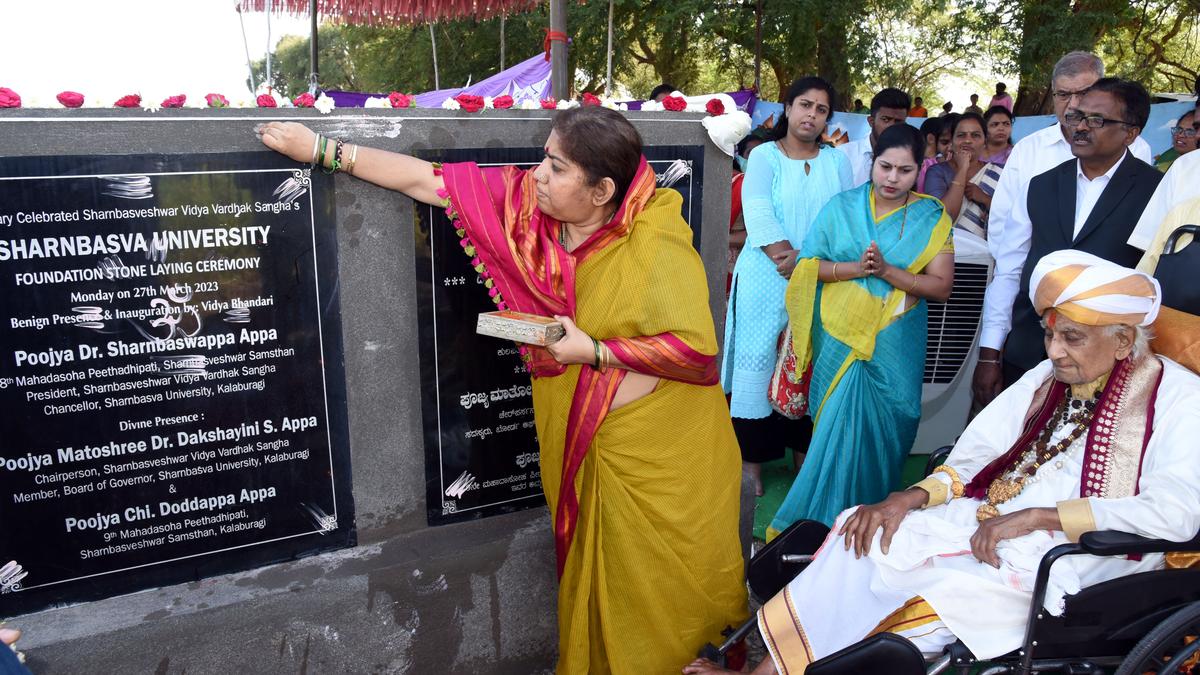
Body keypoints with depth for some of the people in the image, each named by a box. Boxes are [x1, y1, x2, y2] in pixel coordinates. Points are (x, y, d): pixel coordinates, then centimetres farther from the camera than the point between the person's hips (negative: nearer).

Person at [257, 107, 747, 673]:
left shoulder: (656, 242, -22)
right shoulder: (527, 200, -7)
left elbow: (697, 347, -21)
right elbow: (427, 180, -3)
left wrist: (595, 352, -23)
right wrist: (321, 148, 0)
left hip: (664, 452, -4)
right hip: (582, 442, 5)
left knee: (675, 588, 11)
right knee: (594, 575, 18)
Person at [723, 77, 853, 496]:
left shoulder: (837, 161, 12)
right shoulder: (765, 155, 3)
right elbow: (759, 215, -10)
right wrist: (789, 259, -19)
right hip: (766, 279, -2)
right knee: (759, 360, -1)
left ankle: (804, 451, 15)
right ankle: (752, 458, 6)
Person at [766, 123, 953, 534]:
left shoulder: (932, 218, 1)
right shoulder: (841, 207, 2)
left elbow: (941, 287, -5)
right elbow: (809, 266, -1)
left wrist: (886, 270, -19)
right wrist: (855, 268, -17)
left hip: (895, 346, 0)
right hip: (840, 339, 0)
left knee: (885, 428, 3)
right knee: (838, 424, 3)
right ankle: (826, 517, 20)